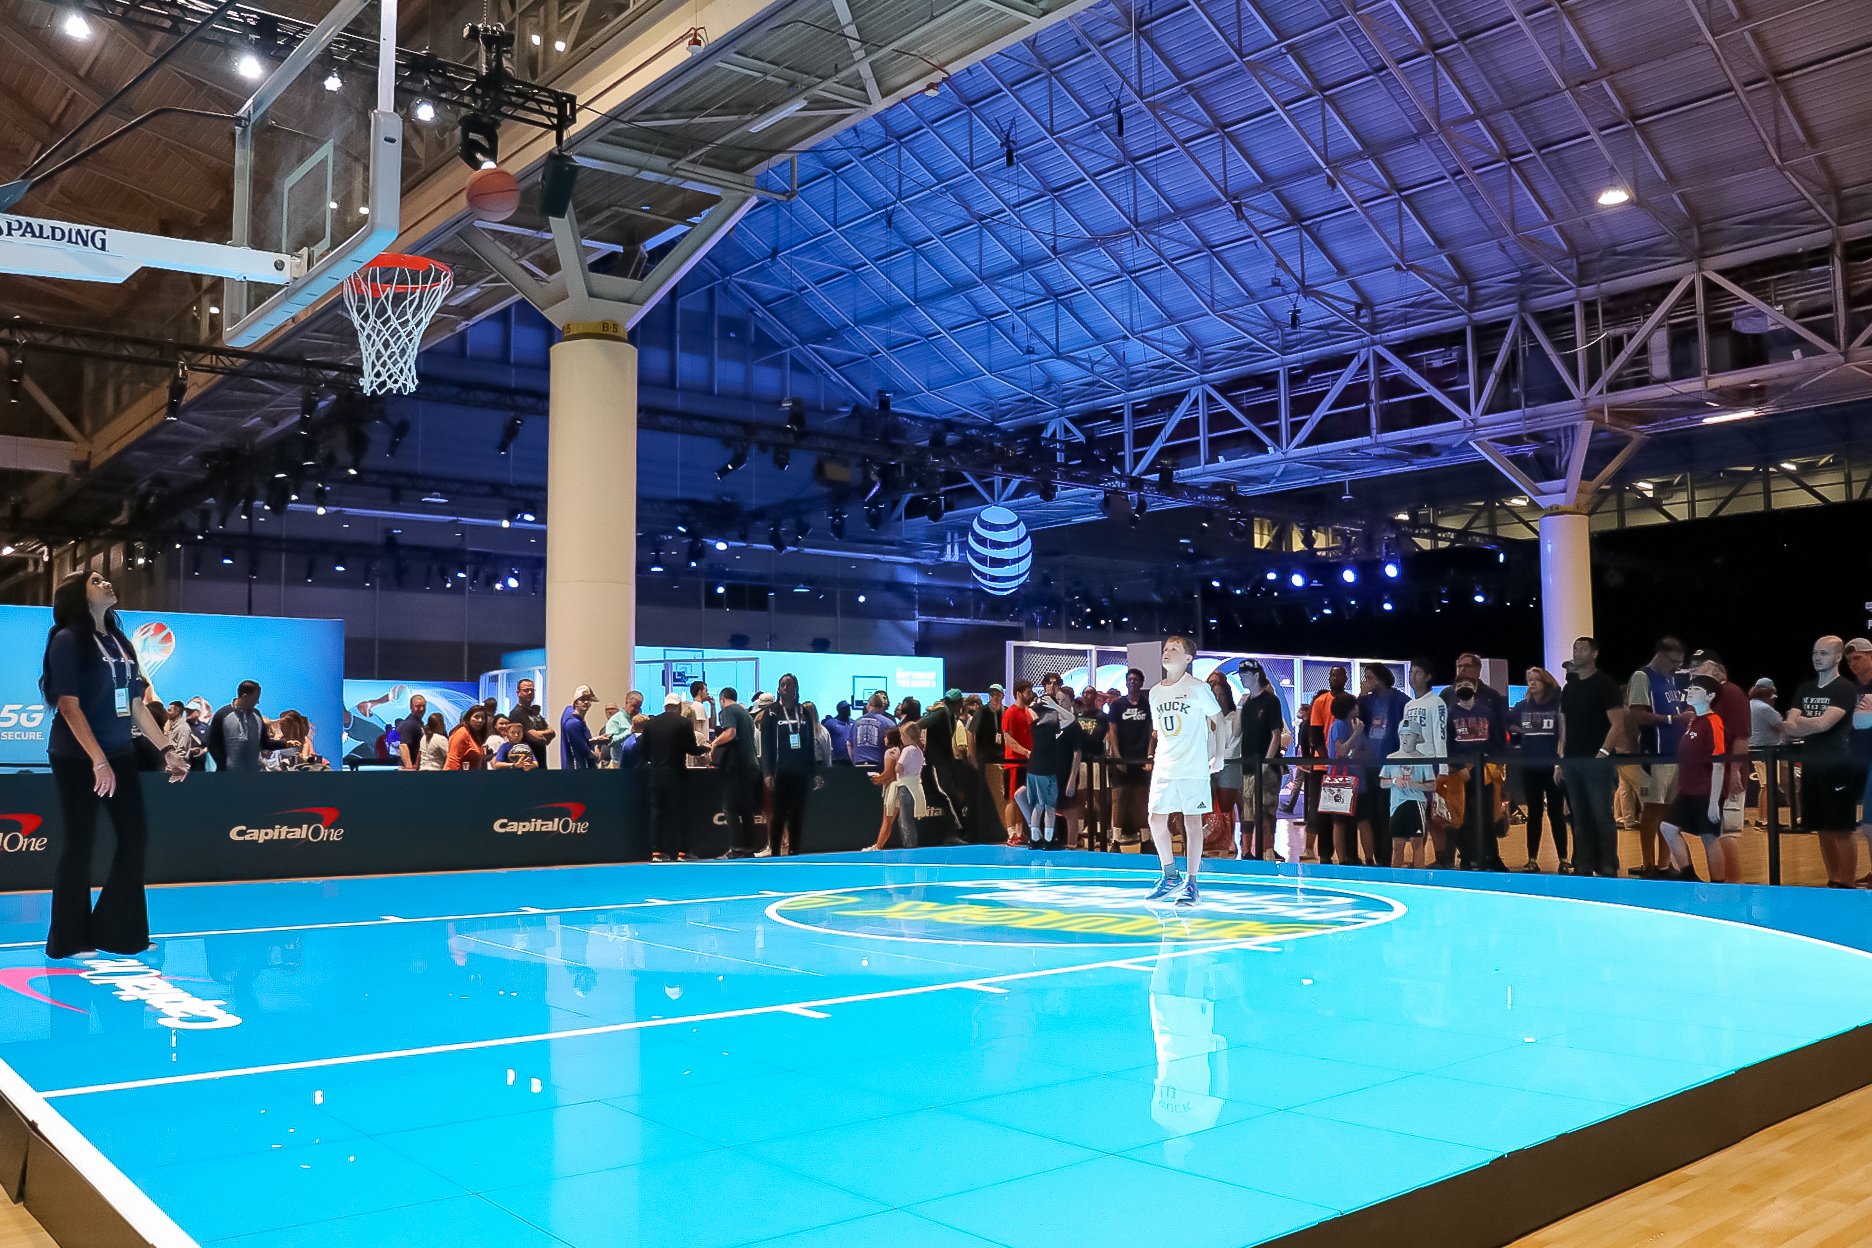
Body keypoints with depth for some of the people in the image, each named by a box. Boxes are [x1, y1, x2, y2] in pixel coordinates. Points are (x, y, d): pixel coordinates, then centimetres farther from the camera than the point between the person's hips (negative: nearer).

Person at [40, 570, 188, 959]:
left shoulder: (120, 642, 12)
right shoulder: (68, 640, -9)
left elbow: (136, 704, 15)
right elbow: (68, 704, -16)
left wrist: (167, 749, 11)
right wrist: (98, 760, -23)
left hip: (119, 754, 7)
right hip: (77, 758, -7)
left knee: (136, 837, 6)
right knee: (79, 844, 0)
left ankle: (117, 931, 16)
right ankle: (69, 941, 12)